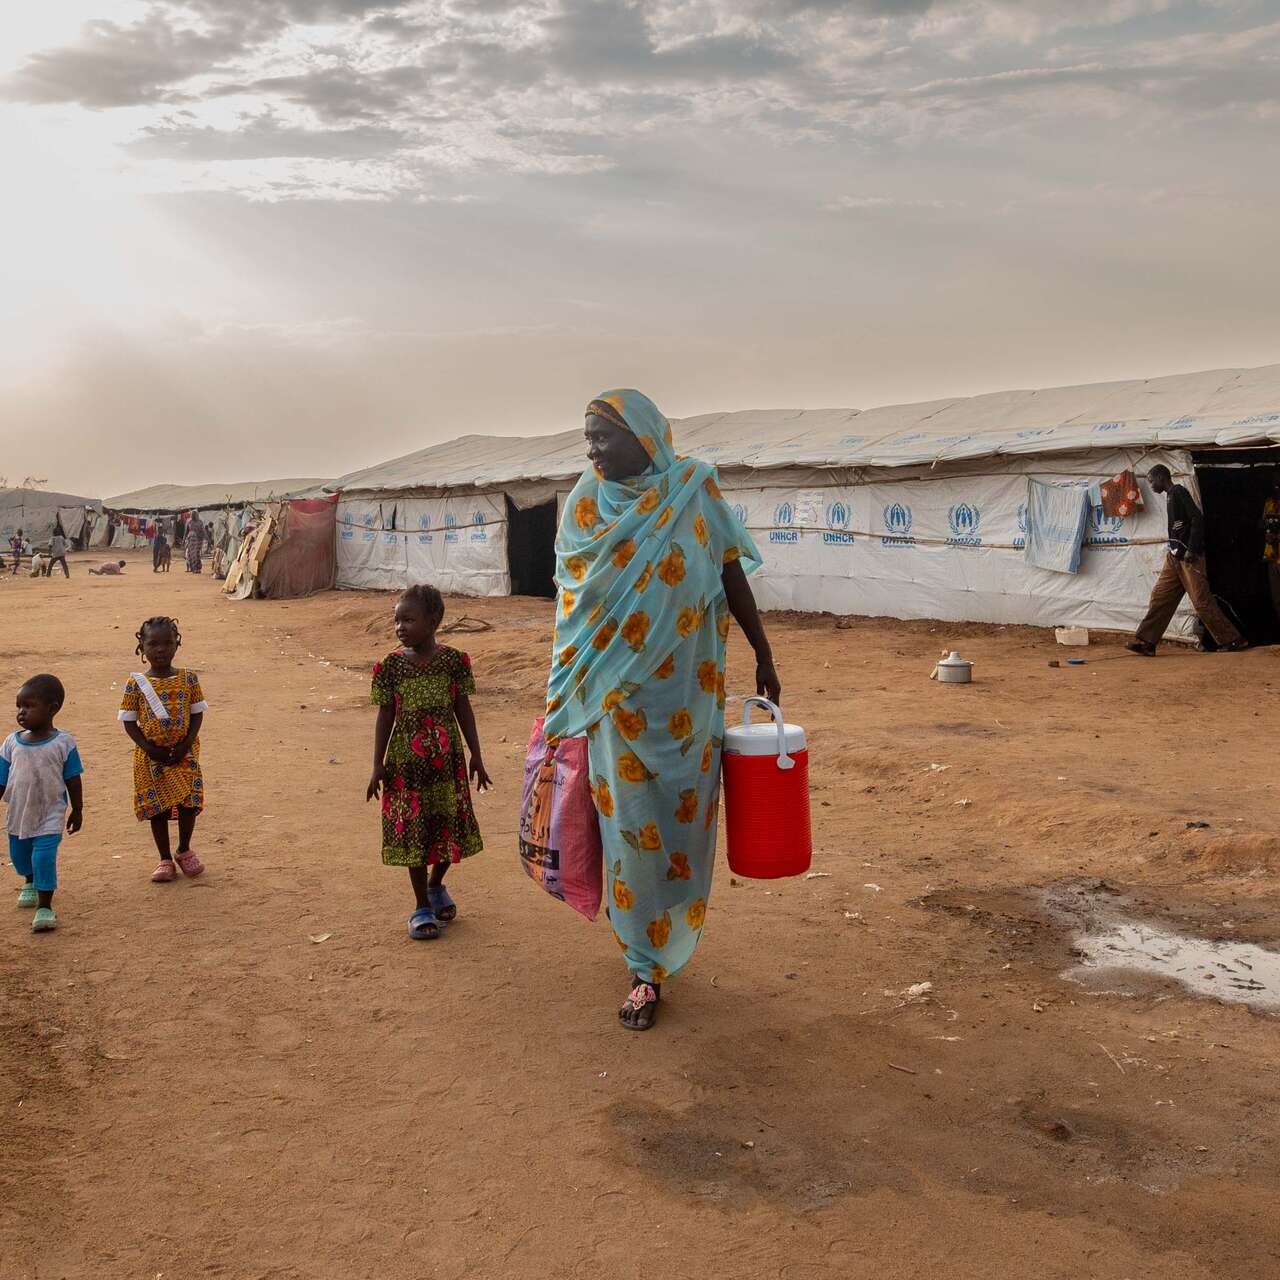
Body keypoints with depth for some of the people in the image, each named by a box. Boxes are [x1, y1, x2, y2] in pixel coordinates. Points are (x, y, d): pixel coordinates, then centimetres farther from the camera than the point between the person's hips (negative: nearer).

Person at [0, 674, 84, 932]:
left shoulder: (63, 743, -14)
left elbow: (73, 780, -5)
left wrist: (77, 811, 0)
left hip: (50, 814, -4)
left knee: (44, 857, -14)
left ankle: (45, 907, -2)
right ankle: (30, 883, 53)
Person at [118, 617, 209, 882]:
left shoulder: (188, 679, -4)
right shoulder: (136, 683, -6)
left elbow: (197, 714, 0)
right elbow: (129, 722, -3)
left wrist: (185, 745, -13)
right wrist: (150, 748, -14)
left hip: (184, 754, 1)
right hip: (150, 757, -1)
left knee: (189, 805, 6)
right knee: (157, 808, 8)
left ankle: (184, 850, 31)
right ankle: (165, 859, 23)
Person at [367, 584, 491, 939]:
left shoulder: (453, 660, -5)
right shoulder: (391, 665, -6)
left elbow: (463, 710, 2)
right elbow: (385, 716, 0)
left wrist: (476, 756, 4)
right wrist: (378, 765, -1)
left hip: (447, 760, 1)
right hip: (407, 762, -1)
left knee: (449, 825, 11)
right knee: (413, 830, 4)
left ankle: (437, 886, 38)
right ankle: (422, 907, 17)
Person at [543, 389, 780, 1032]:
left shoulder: (695, 489, -2)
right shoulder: (586, 503, 0)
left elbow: (732, 574, 5)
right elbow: (571, 602, 3)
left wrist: (763, 655, 8)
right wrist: (564, 700, 3)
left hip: (686, 688, 1)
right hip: (616, 693, 0)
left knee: (683, 814, 10)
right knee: (631, 825, 2)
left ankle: (667, 931, 35)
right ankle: (645, 970, 17)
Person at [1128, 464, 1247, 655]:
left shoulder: (1179, 492, -9)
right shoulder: (1172, 496, 18)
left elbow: (1197, 519, -18)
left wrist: (1192, 550, -21)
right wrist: (1174, 550, 6)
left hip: (1188, 558, -9)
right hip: (1175, 557, 9)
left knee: (1202, 601, -7)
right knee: (1160, 596, 4)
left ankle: (1232, 640, 2)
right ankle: (1146, 642, 3)